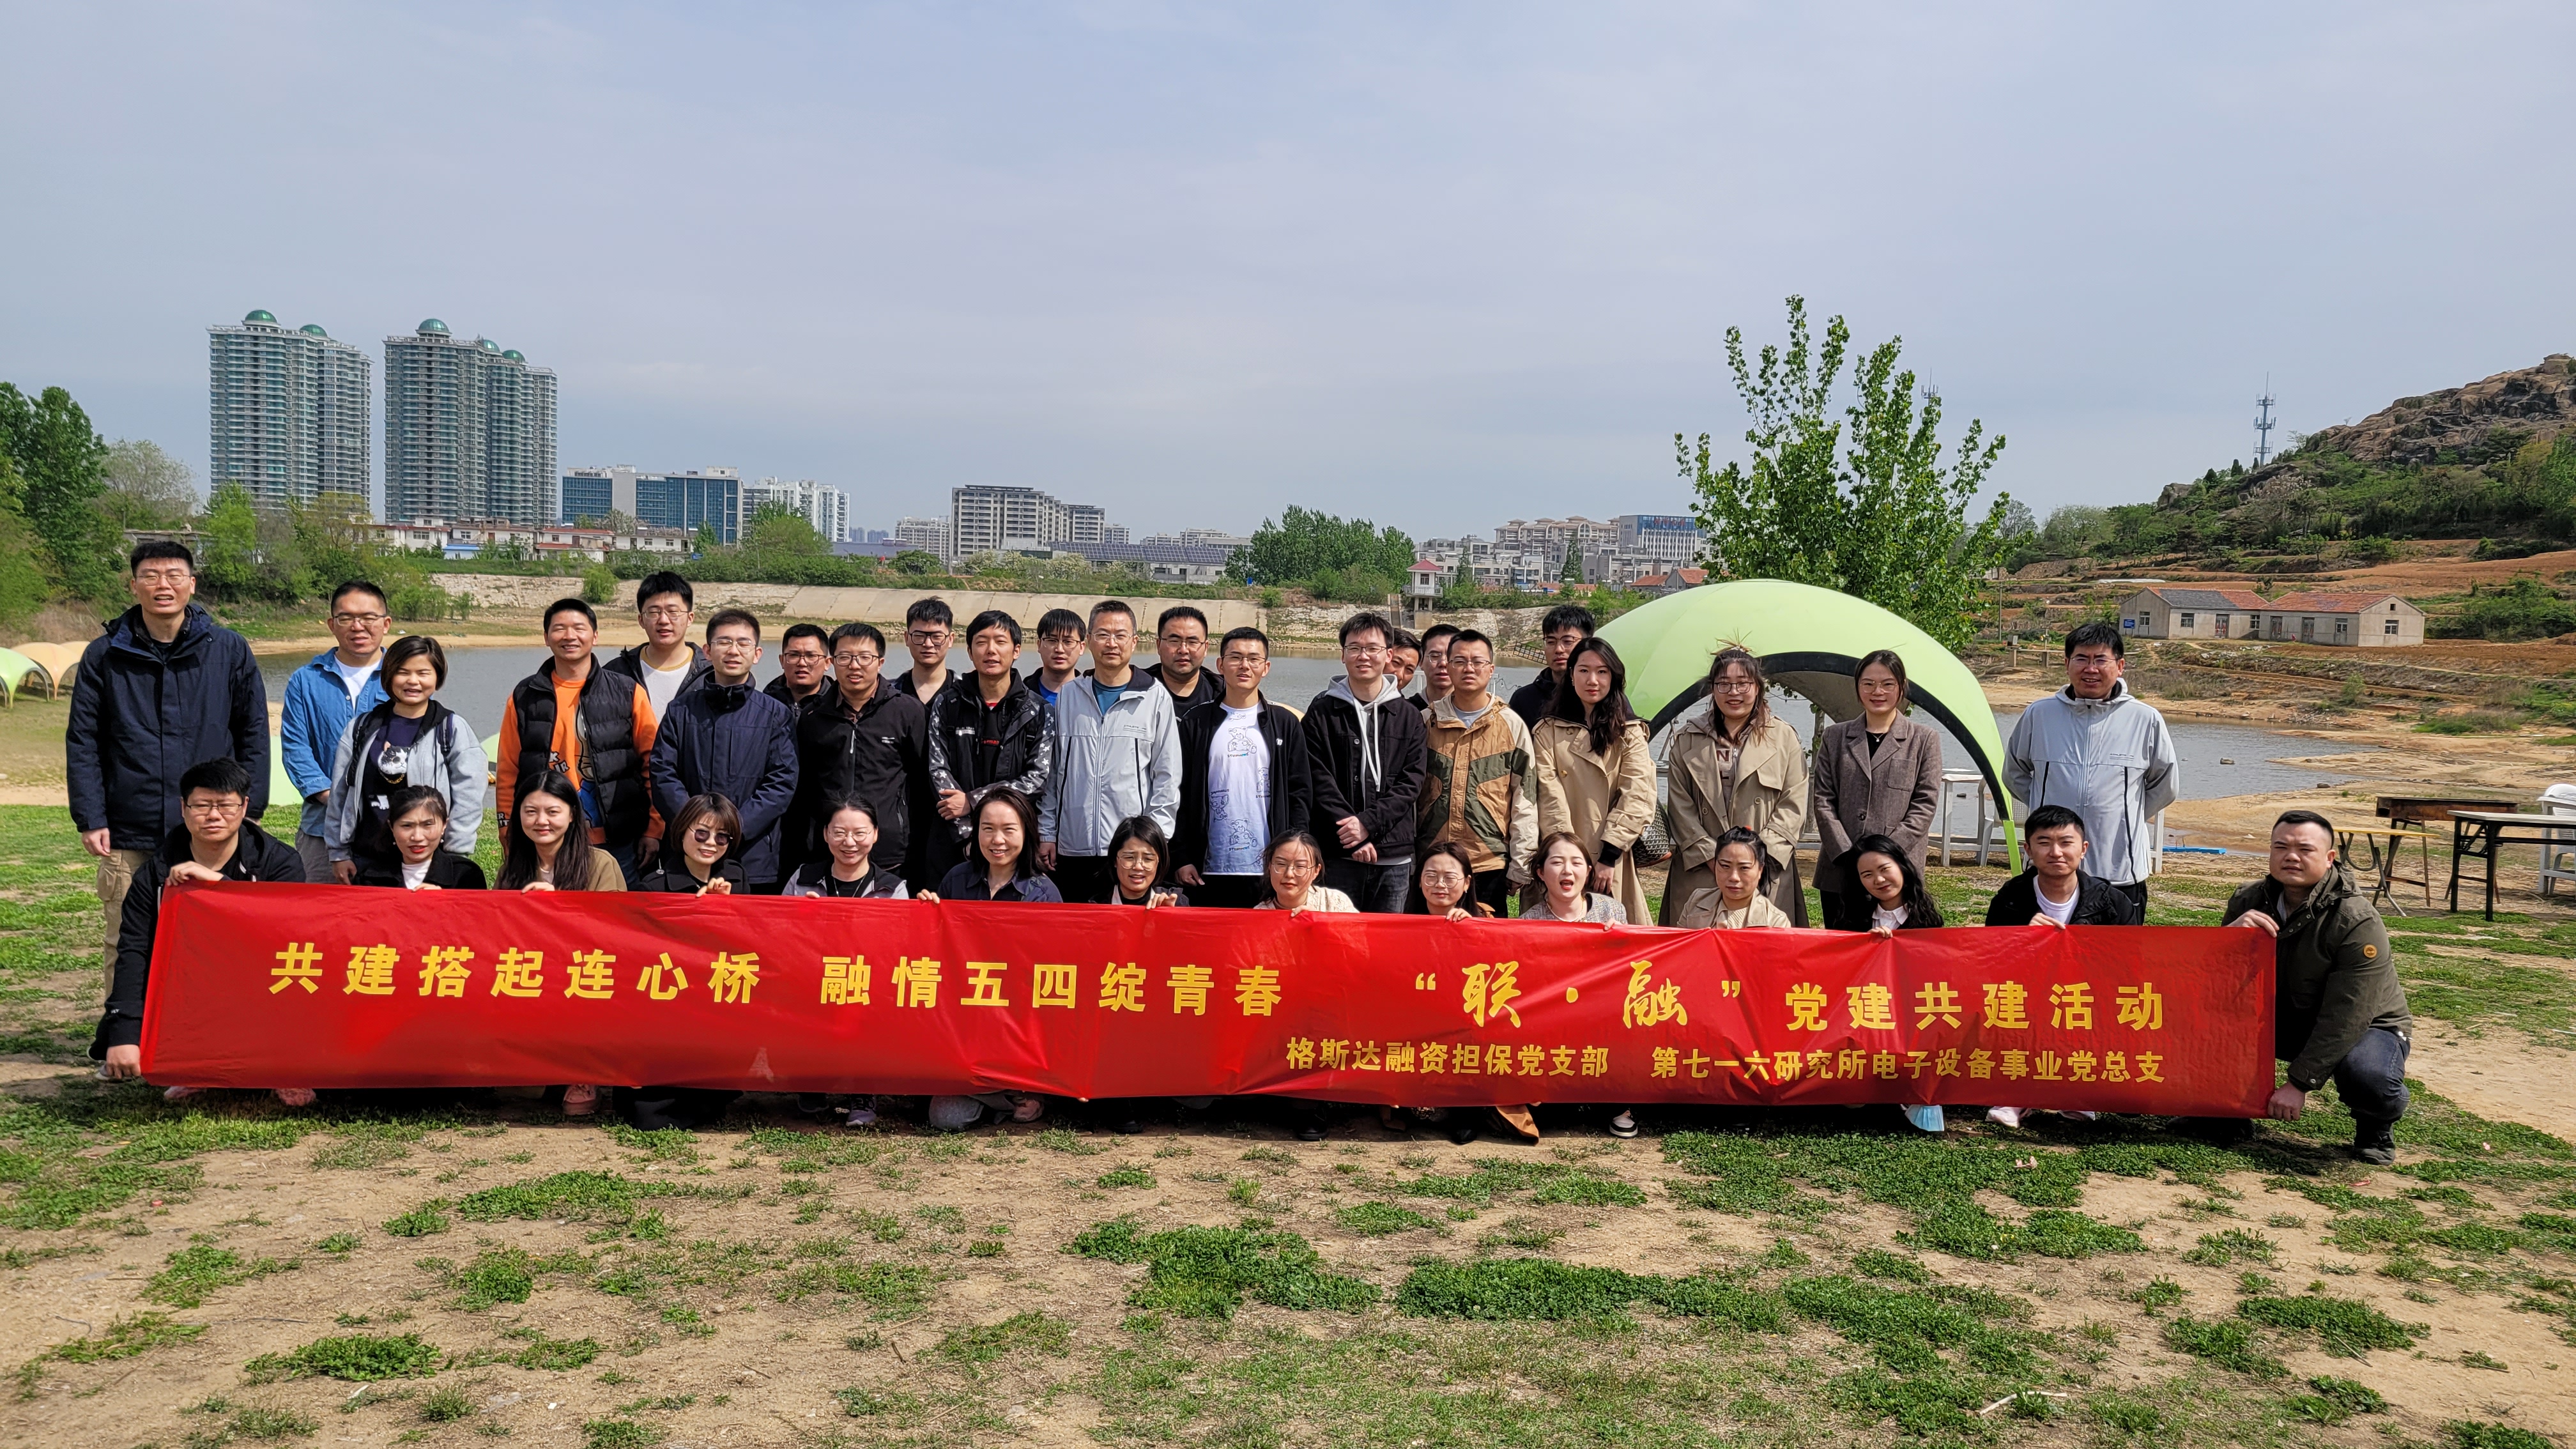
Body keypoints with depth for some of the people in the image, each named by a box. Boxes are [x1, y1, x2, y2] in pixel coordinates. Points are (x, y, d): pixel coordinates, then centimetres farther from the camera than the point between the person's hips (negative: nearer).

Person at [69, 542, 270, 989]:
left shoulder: (230, 650, 4)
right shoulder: (104, 656, 5)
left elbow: (254, 734, 6)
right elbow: (82, 743, 6)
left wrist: (248, 811, 0)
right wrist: (90, 820, -2)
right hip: (127, 838, 1)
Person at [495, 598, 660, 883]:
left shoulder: (627, 692, 4)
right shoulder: (525, 697, 9)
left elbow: (654, 762, 3)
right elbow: (507, 774, 10)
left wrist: (654, 830, -2)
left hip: (618, 845, -1)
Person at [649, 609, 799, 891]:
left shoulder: (777, 715, 8)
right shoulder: (681, 711, 12)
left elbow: (782, 783, -1)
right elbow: (663, 775, 3)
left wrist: (737, 825, -14)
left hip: (755, 860, -1)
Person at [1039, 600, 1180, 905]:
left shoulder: (1156, 699, 3)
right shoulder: (1067, 697, 10)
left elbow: (1168, 776, 3)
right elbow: (1050, 771, 14)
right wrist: (1047, 833, 8)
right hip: (1071, 848, 2)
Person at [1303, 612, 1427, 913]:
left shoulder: (1408, 716, 10)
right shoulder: (1322, 712, 5)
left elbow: (1412, 781, 1)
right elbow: (1318, 780, -3)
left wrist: (1368, 823, -12)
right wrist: (1351, 832, -14)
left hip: (1395, 857, 2)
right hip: (1338, 855, -2)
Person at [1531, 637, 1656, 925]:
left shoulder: (1630, 733, 8)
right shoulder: (1548, 732, 8)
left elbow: (1637, 798, -2)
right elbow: (1549, 798, -2)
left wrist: (1609, 856, -11)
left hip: (1613, 867, 0)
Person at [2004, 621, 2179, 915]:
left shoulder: (2145, 720, 1)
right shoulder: (2038, 715, 4)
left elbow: (2166, 786, 15)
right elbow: (2014, 773, 19)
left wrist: (2127, 816, 12)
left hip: (2121, 872, -1)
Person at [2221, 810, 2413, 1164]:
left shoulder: (2358, 922, -24)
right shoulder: (2250, 902, -7)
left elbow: (2345, 1018, -26)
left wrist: (2299, 1083, -29)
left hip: (2365, 1025, -4)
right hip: (2284, 1020, 4)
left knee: (2368, 1078, -38)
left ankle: (2376, 1126, 1)